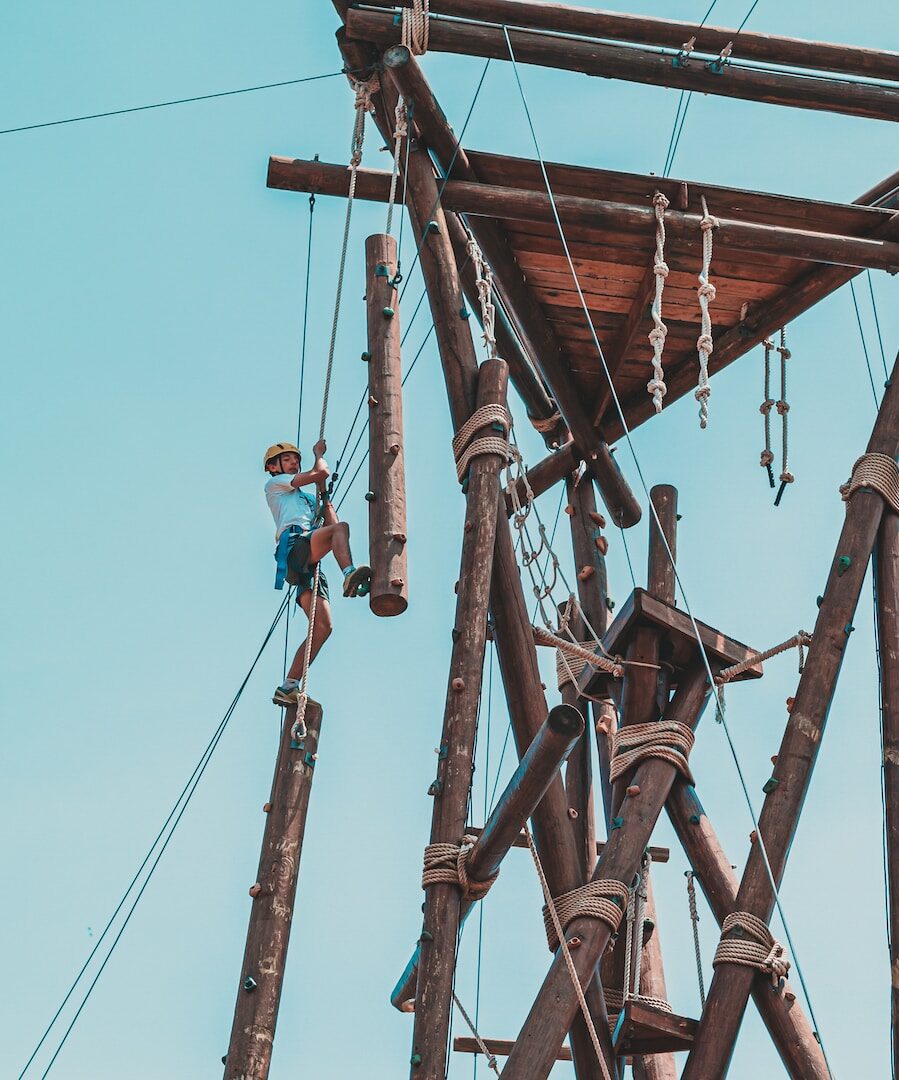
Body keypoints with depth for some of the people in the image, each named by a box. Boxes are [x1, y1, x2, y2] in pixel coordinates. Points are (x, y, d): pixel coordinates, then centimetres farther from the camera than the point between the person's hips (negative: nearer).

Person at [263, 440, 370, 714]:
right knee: (342, 527, -29)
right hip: (293, 545, -7)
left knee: (322, 626, -8)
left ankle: (289, 687, -10)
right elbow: (321, 473, 9)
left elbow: (329, 525, 31)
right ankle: (350, 576, -54)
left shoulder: (306, 500, 41)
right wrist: (318, 454, 27)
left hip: (308, 565, 7)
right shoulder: (274, 484, 20)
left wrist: (325, 496, 31)